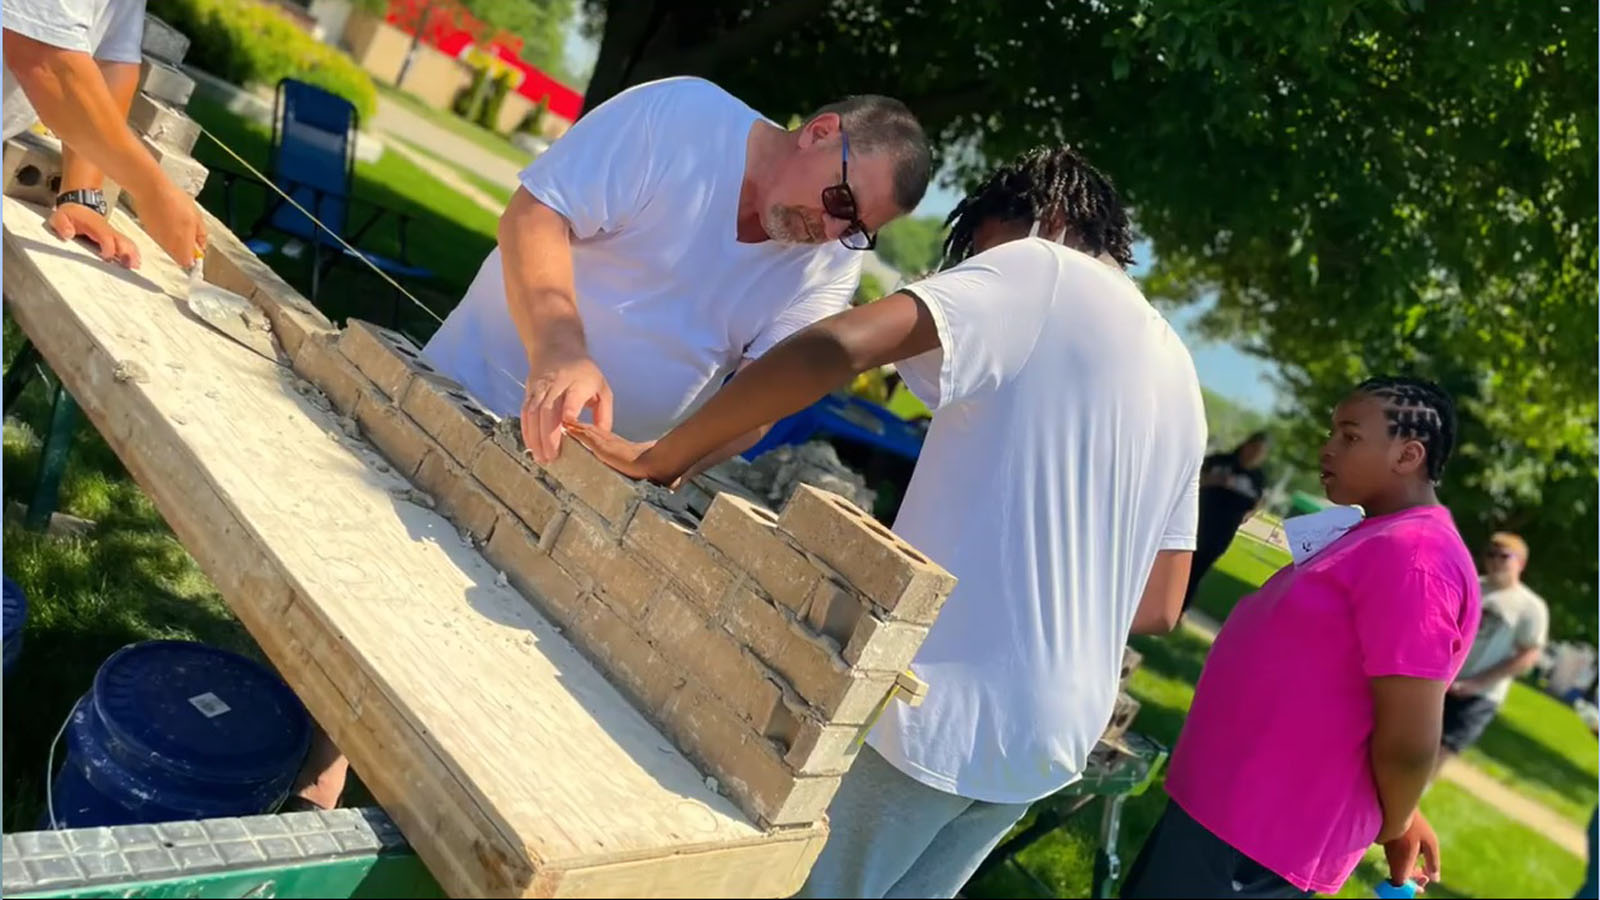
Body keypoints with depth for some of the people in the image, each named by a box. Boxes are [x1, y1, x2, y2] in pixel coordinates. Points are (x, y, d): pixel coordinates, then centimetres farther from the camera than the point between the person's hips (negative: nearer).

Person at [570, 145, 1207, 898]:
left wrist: (659, 459, -15)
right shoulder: (1180, 380, 15)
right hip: (1054, 737, 8)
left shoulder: (1041, 272, -6)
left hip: (939, 704, -7)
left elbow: (836, 347, -22)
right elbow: (1159, 607, 15)